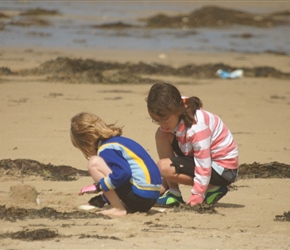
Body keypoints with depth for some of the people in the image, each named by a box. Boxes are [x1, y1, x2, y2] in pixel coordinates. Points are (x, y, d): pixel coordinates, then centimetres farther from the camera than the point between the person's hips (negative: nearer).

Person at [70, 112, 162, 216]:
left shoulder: (106, 149, -12)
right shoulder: (118, 140, 18)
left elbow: (123, 173, -28)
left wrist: (99, 186, -14)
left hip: (140, 195, -10)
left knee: (94, 163, -9)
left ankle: (118, 208, -9)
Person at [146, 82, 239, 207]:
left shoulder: (197, 127, -31)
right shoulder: (174, 117, -5)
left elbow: (203, 169, -30)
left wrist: (194, 202, -28)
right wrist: (164, 184, 3)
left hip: (224, 169, -9)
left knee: (164, 167, -26)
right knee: (161, 135, -5)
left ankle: (213, 188, -7)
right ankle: (171, 192, -3)